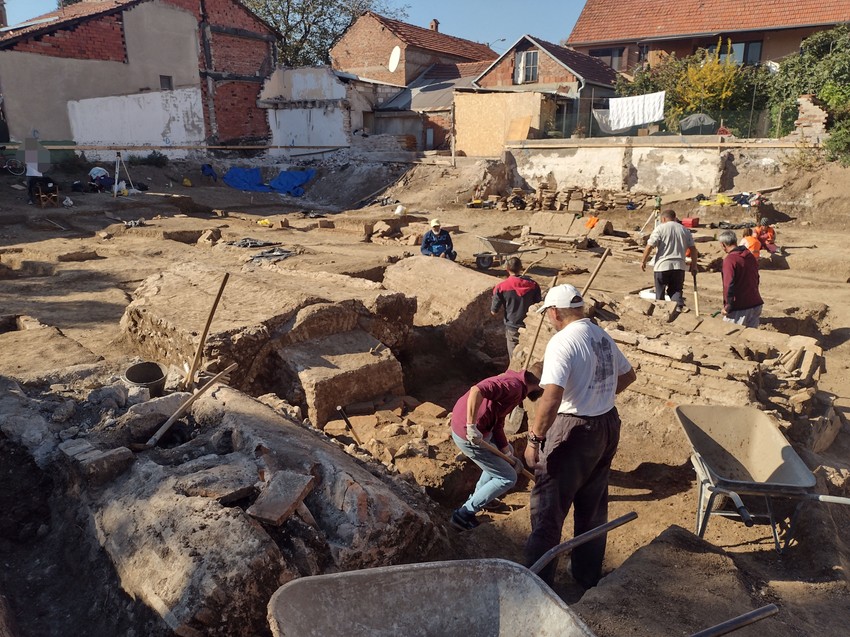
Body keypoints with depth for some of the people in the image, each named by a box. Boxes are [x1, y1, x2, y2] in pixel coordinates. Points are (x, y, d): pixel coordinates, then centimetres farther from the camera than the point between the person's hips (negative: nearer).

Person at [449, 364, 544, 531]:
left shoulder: (515, 384, 10)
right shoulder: (514, 385, -20)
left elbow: (498, 424, 14)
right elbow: (476, 391, -36)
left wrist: (507, 453, 15)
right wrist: (471, 427, -33)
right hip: (470, 436, -10)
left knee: (507, 451, 29)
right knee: (508, 478, 2)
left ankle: (478, 497, 40)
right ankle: (463, 515, 9)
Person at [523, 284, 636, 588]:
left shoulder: (563, 342, -20)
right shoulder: (603, 337, 6)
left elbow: (552, 396, -30)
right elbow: (627, 376, 21)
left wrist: (534, 439, -24)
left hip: (573, 431, -8)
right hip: (608, 425, 8)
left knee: (548, 508, 3)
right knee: (593, 507, 21)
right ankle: (589, 574, 35)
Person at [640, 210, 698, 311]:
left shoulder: (660, 228, -1)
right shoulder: (685, 230, 12)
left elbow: (650, 246, -10)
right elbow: (693, 248, 9)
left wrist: (643, 261, -1)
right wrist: (693, 265, 16)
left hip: (662, 265, -3)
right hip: (679, 265, 3)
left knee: (660, 292, 9)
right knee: (676, 289, 10)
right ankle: (679, 305, -11)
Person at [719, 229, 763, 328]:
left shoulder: (729, 259, -15)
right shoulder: (750, 256, 10)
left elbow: (729, 285, -20)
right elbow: (756, 278, 19)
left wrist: (728, 306, -13)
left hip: (739, 308, -8)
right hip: (755, 304, 8)